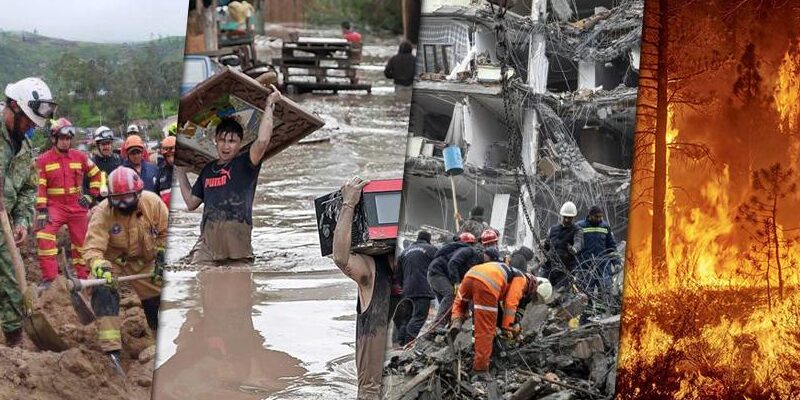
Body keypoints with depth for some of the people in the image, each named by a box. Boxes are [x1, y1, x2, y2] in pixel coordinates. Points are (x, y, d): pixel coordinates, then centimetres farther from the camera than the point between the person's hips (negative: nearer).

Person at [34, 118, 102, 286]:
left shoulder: (80, 157, 3)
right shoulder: (43, 160, -5)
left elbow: (96, 174, 15)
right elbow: (39, 187, -7)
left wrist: (91, 195, 6)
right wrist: (41, 211, -14)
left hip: (77, 207, 3)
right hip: (54, 206, -3)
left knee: (81, 242, 10)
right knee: (44, 235, -25)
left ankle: (83, 277, 25)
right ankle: (49, 277, -22)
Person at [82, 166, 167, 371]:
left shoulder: (153, 203, -20)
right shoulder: (103, 213, -27)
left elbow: (166, 232, -4)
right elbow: (92, 248, -32)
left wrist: (162, 257, -10)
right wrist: (100, 267, -50)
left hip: (145, 261, 3)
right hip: (113, 260, -3)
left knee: (157, 300, 9)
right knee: (103, 291, -29)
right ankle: (111, 349, -32)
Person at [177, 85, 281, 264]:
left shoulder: (244, 165, 5)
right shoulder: (208, 169, 22)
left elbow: (262, 141, -14)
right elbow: (191, 202, 30)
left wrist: (269, 106, -6)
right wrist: (181, 171, 31)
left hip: (237, 241, -4)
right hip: (207, 240, 4)